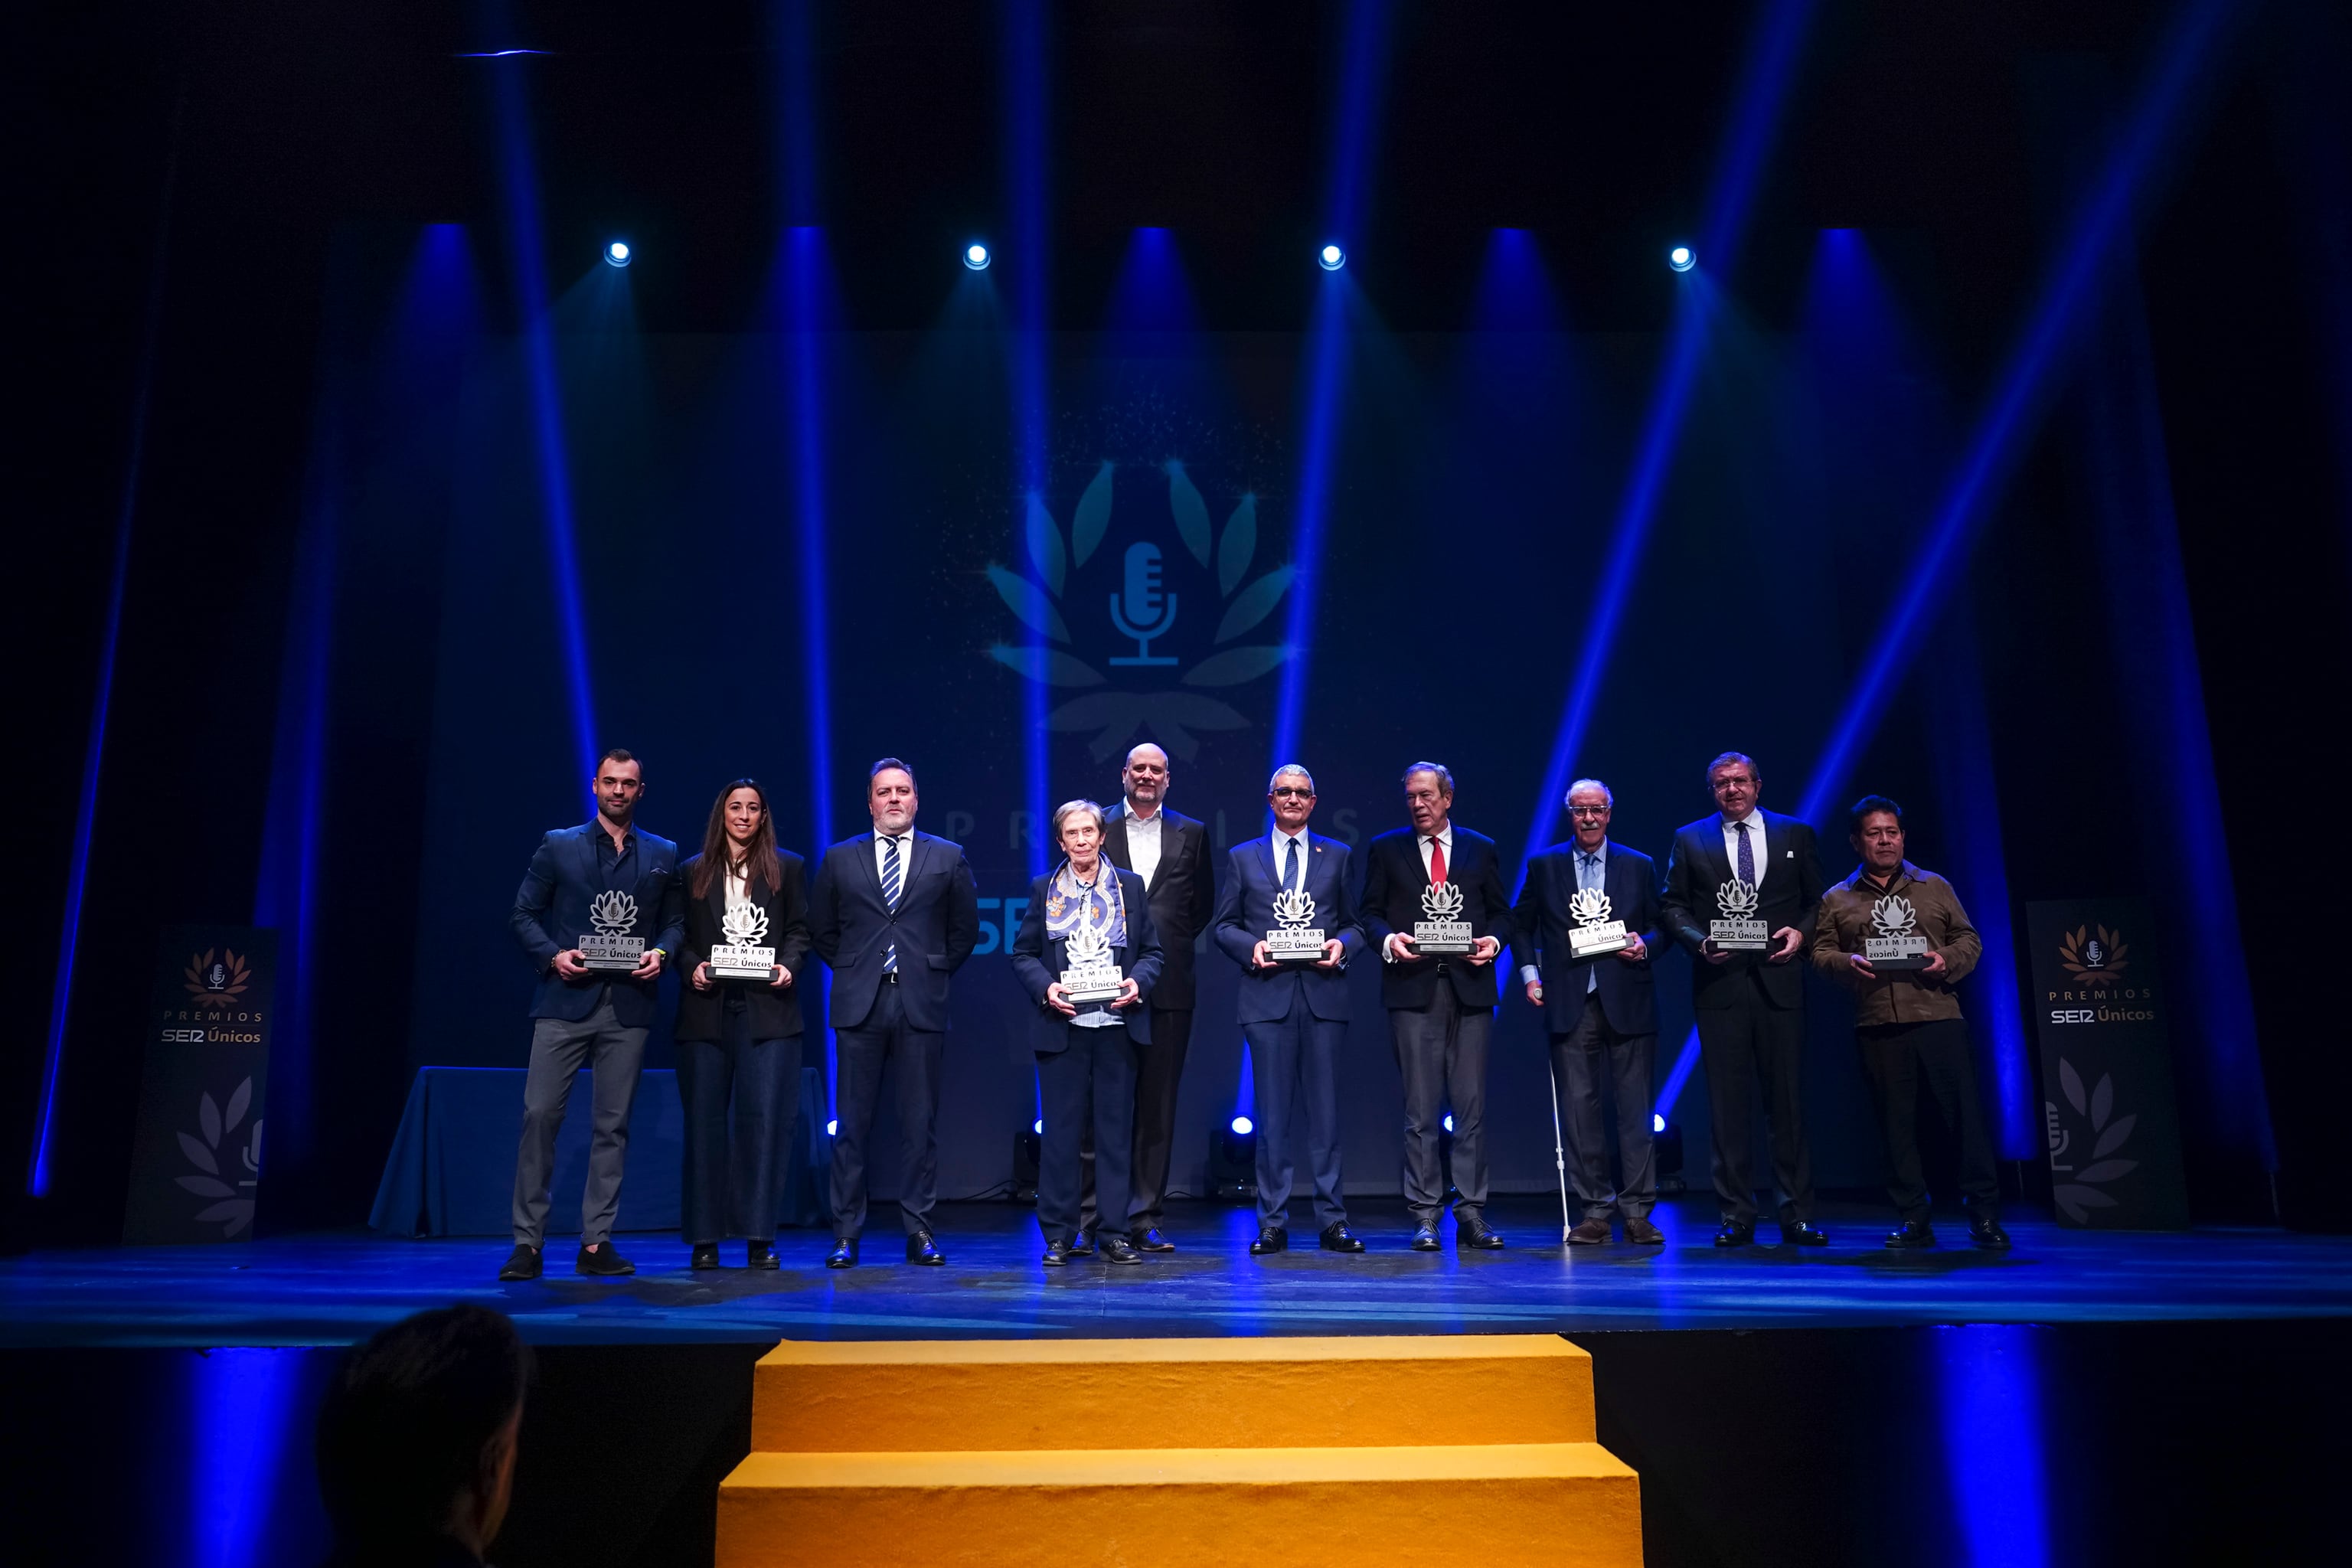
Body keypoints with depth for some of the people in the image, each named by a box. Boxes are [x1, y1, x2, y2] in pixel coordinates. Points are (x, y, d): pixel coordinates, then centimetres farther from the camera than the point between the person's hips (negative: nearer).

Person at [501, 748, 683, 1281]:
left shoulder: (663, 855, 12)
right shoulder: (558, 846, 8)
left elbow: (675, 921, 13)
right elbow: (524, 913, 6)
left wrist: (661, 953, -7)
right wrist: (552, 955, -10)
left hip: (629, 1004, 2)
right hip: (566, 1001, -1)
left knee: (613, 1124, 4)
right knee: (540, 1114, -6)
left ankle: (596, 1243, 11)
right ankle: (528, 1242, 3)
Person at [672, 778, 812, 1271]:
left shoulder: (786, 867, 12)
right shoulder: (693, 872, 14)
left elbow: (800, 930, 10)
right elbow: (680, 935, 12)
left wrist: (788, 966, -7)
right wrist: (692, 967, -6)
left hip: (767, 1008, -1)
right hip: (707, 1009, 1)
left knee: (764, 1116, -8)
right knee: (704, 1119, 2)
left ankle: (759, 1236, -1)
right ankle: (703, 1237, 10)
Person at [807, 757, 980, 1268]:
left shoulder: (948, 858, 8)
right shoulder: (839, 859, 10)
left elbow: (965, 929, 13)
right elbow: (821, 929, 16)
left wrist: (933, 972, 7)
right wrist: (852, 971, 8)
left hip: (921, 1005, 0)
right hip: (859, 1006, 1)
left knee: (921, 1122, 3)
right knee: (851, 1122, 2)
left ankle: (919, 1230, 12)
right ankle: (846, 1234, 9)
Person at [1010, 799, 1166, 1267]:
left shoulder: (1131, 886, 9)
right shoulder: (1043, 889, 8)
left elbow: (1152, 951, 9)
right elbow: (1022, 954, 6)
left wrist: (1138, 981, -10)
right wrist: (1045, 987, -11)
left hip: (1118, 1025, 1)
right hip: (1062, 1027, -1)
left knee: (1115, 1129, 4)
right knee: (1061, 1129, 2)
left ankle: (1114, 1233, 12)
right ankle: (1058, 1235, 11)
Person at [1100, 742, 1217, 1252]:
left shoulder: (1191, 833, 12)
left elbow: (1204, 904, 14)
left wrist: (1171, 944, 4)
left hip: (1167, 985, 2)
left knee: (1158, 1105, 4)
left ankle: (1145, 1216, 10)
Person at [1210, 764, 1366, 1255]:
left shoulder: (1337, 856, 14)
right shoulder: (1243, 858, 12)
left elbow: (1355, 922, 12)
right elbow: (1223, 925, 10)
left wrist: (1342, 944, -9)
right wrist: (1251, 946, -9)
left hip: (1323, 995, 0)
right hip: (1267, 997, 0)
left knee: (1325, 1109, 2)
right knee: (1272, 1113, 1)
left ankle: (1332, 1220, 9)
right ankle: (1272, 1223, 8)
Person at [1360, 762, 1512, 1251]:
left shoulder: (1481, 849, 13)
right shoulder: (1385, 850, 11)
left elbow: (1501, 912, 13)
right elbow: (1371, 913, 8)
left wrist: (1494, 940, -6)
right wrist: (1388, 939, -12)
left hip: (1470, 989, 1)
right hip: (1413, 989, -1)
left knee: (1472, 1105, 1)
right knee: (1420, 1109, 0)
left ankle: (1471, 1213, 8)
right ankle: (1425, 1215, 5)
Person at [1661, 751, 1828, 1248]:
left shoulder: (1795, 834, 11)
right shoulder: (1689, 839, 9)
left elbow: (1817, 900, 13)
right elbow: (1673, 906, 7)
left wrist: (1801, 931, -5)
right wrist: (1701, 941, -8)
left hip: (1780, 982, 0)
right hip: (1720, 983, 0)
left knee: (1788, 1099, 1)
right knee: (1729, 1103, 1)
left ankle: (1797, 1215, 9)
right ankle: (1737, 1216, 7)